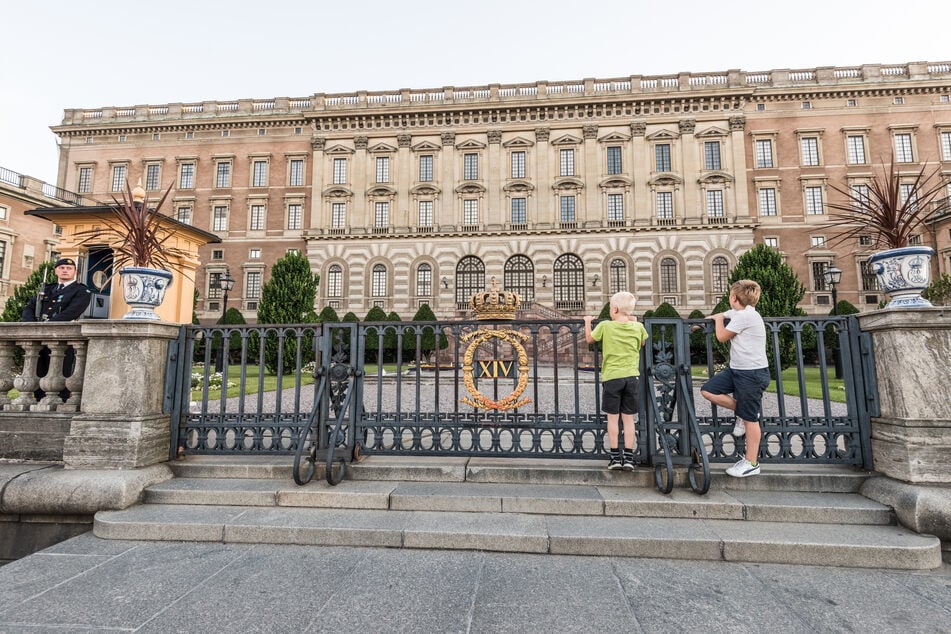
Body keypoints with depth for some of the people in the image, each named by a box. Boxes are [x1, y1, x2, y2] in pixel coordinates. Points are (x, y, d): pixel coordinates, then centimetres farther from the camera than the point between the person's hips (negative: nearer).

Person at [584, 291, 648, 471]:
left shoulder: (605, 326, -7)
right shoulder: (638, 327, 1)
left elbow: (589, 339, 10)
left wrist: (587, 323, 25)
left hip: (611, 377, -3)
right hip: (631, 377, 3)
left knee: (613, 418, 5)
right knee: (628, 418, 8)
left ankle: (615, 457, 10)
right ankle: (628, 457, 11)